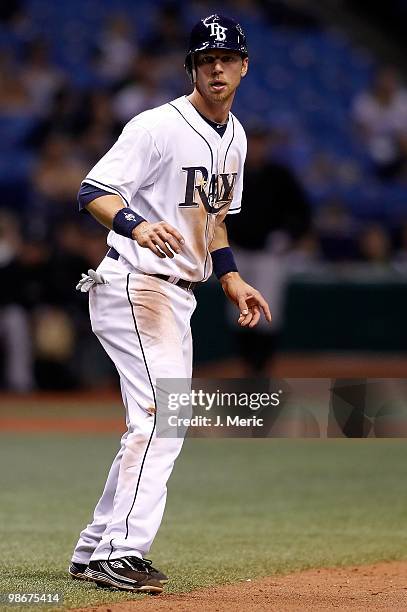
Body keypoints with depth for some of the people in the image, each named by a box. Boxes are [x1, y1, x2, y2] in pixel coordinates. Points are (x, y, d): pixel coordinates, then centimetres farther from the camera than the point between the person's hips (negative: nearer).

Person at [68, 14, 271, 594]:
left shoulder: (234, 137, 14)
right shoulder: (158, 127, -14)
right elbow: (93, 191, -22)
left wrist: (232, 279, 18)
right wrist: (137, 225, -40)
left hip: (177, 296, 9)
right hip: (134, 286, -9)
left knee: (156, 425, 12)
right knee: (163, 415, -20)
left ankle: (95, 549, 20)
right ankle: (122, 552, -22)